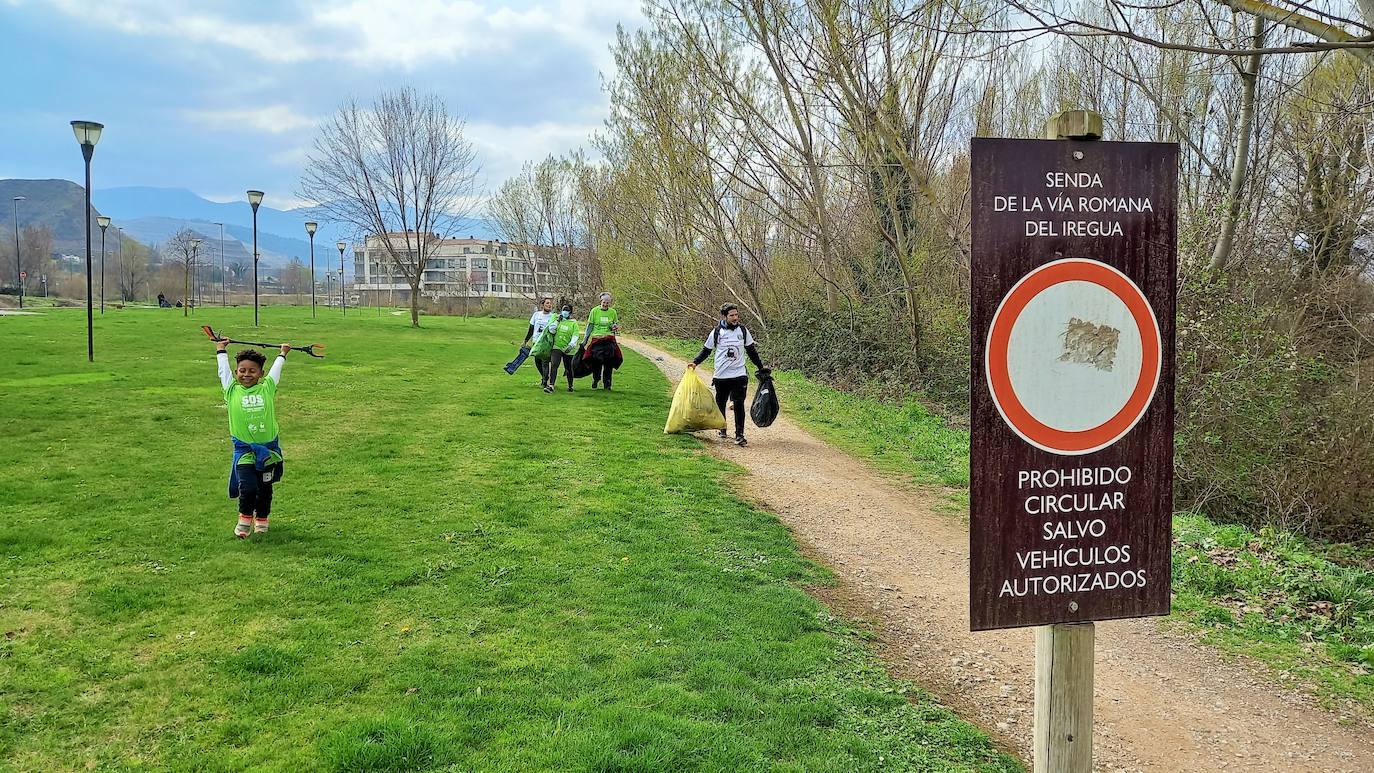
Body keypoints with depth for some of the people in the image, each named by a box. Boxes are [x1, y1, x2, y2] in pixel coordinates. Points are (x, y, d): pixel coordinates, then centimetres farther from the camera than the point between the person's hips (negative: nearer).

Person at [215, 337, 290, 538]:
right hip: (243, 448, -2)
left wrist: (282, 354, 33)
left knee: (265, 488, 12)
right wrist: (221, 350, 28)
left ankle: (261, 520, 32)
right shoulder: (232, 391, 0)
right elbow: (223, 369, 14)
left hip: (268, 448, 2)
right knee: (247, 487, -12)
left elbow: (275, 370, 18)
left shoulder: (267, 389, 1)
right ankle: (245, 519, 11)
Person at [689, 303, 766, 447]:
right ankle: (722, 429, 32)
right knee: (721, 403, 12)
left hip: (739, 375, 0)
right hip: (721, 376, 0)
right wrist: (695, 363, -3)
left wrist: (761, 367, 15)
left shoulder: (743, 331, 5)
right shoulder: (716, 332, -1)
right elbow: (706, 350, 10)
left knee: (739, 405, -10)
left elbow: (751, 351, 15)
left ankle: (739, 435, -9)